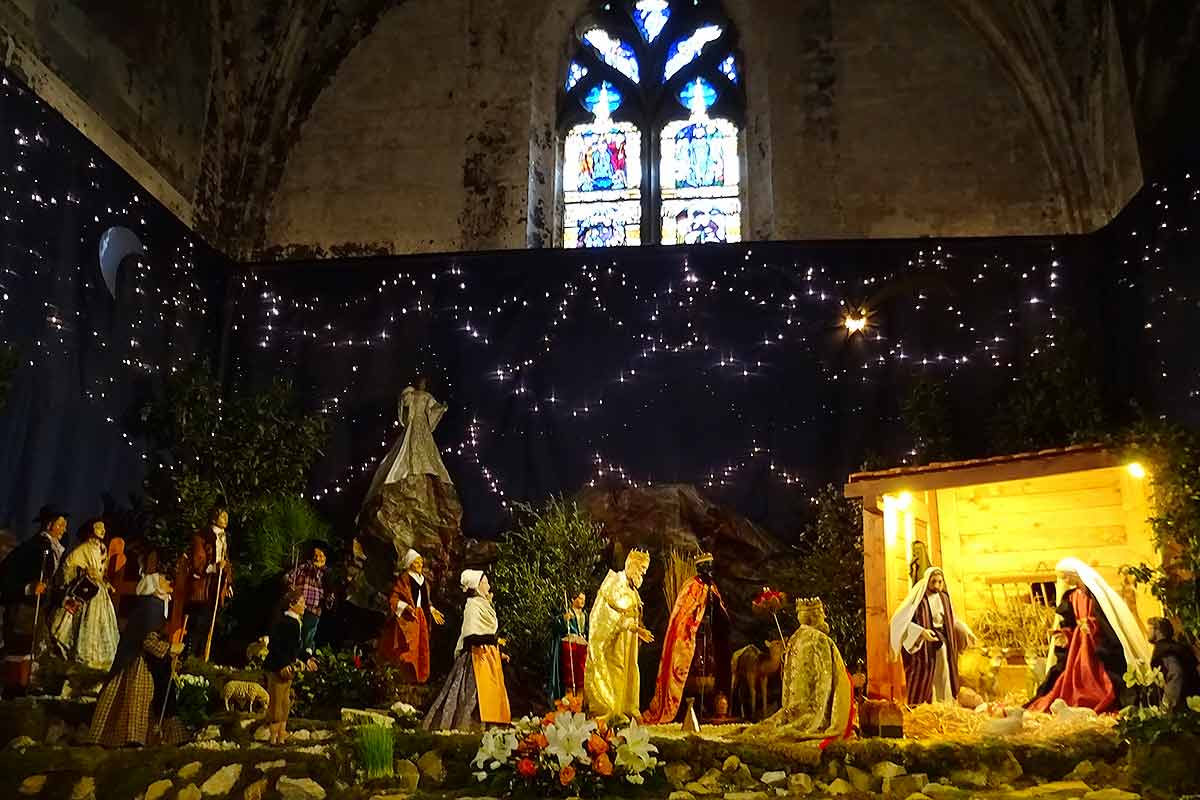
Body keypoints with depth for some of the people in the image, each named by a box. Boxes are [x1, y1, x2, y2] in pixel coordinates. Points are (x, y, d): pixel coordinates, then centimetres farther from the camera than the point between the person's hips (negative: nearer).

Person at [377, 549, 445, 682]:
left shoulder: (423, 579, 17)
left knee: (421, 649, 5)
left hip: (421, 617, 7)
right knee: (407, 650, -14)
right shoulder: (403, 578, -5)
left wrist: (432, 610, 16)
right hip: (406, 619, -7)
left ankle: (418, 679, 10)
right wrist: (405, 607, -23)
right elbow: (393, 599, -9)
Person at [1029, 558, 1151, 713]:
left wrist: (1091, 625, -23)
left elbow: (1106, 618, -13)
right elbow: (1069, 623, 14)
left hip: (1099, 641, -7)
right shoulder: (1071, 597, 11)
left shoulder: (1093, 591, -9)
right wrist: (1064, 635, -1)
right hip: (1079, 641, 7)